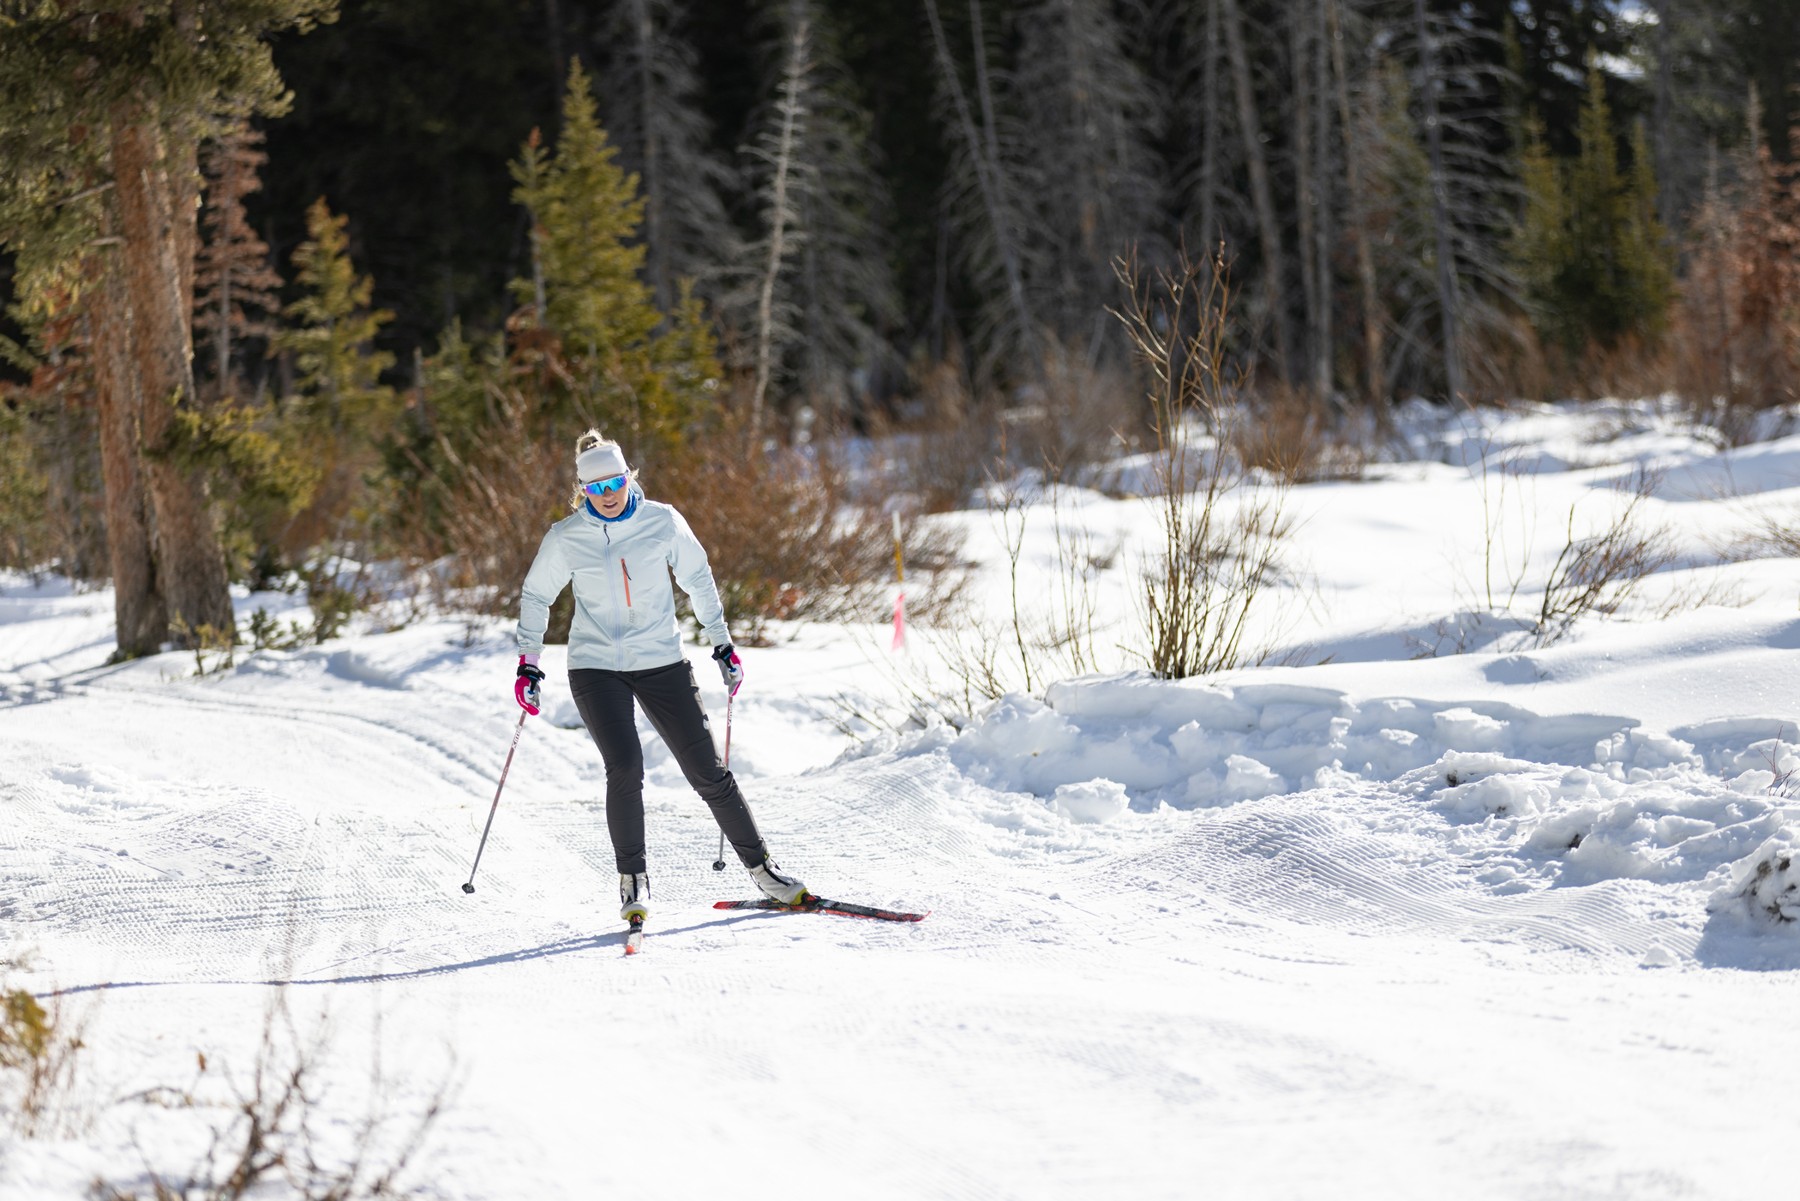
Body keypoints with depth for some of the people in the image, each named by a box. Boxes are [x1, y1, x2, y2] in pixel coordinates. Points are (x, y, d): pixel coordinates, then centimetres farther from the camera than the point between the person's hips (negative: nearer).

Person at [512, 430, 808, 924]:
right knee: (625, 768, -19)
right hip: (596, 668, -1)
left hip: (661, 661, 1)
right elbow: (536, 596, 9)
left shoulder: (662, 521, -3)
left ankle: (760, 867, 14)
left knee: (707, 770, 1)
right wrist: (528, 663, 3)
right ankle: (633, 880, -2)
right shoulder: (566, 538, -4)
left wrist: (722, 643, 11)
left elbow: (697, 579, 10)